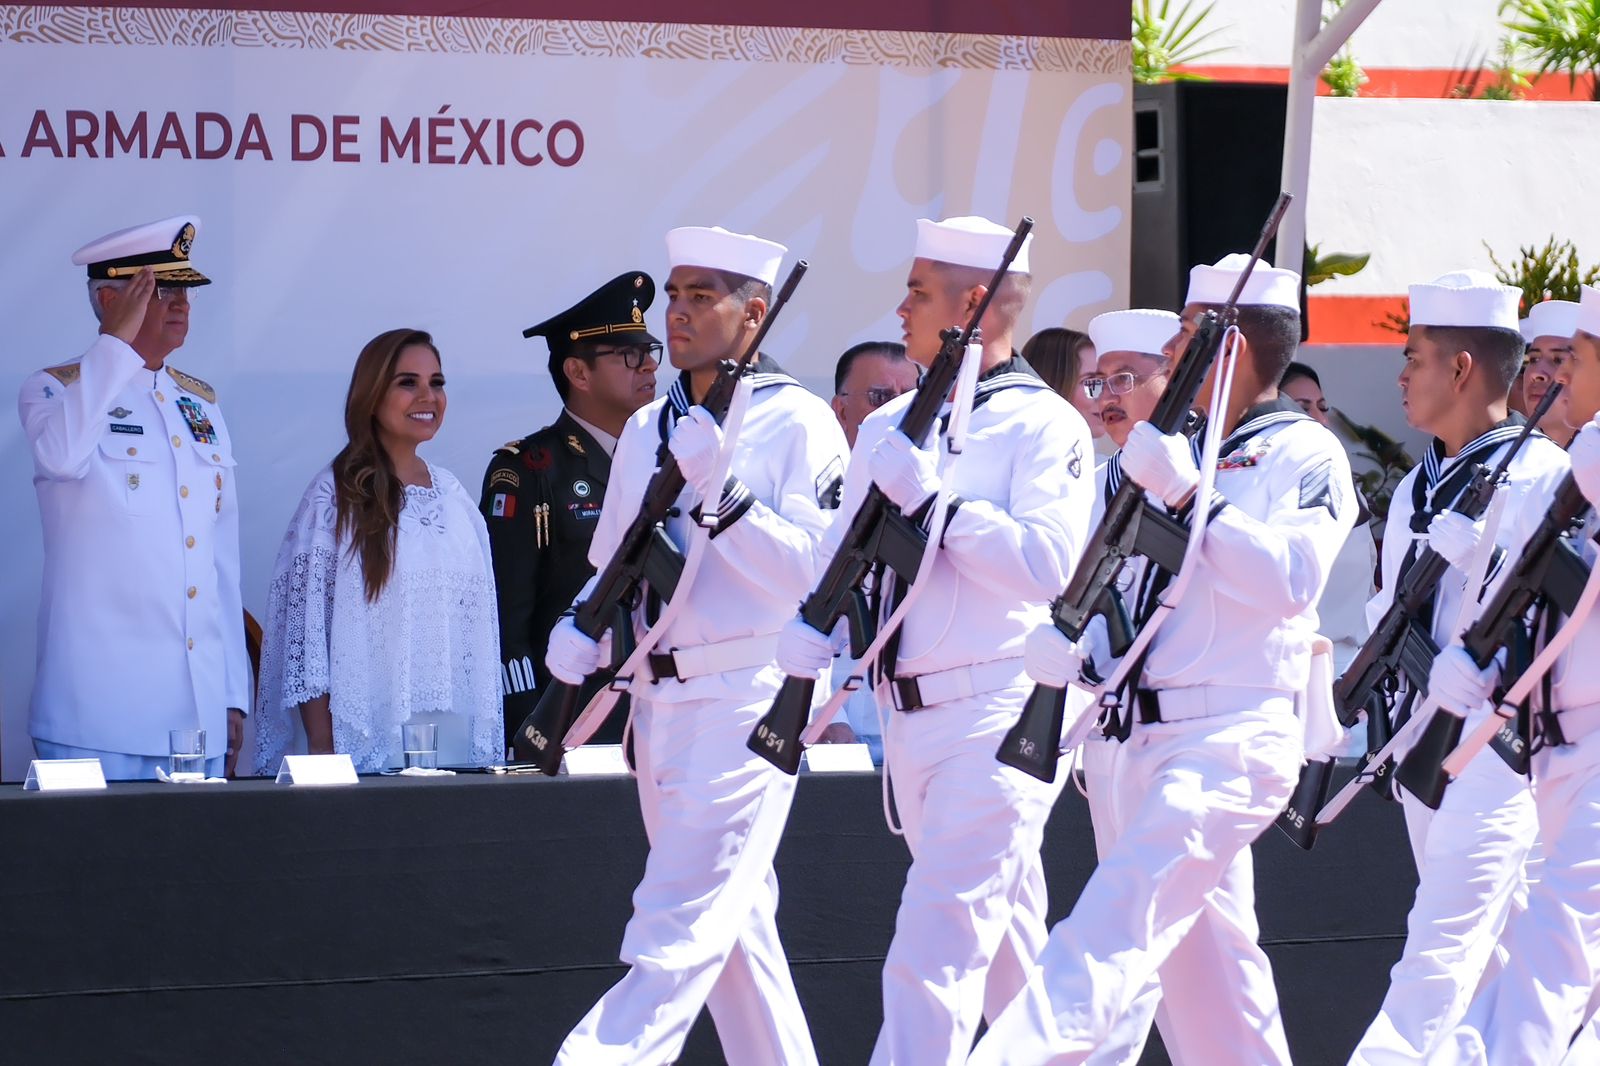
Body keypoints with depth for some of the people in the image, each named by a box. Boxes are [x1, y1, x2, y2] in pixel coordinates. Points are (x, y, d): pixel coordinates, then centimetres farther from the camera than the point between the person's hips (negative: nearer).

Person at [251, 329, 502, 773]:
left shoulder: (453, 496, 12)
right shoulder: (337, 495, -5)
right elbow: (304, 620, -7)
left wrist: (484, 745, 11)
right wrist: (322, 746, -12)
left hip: (452, 737, 5)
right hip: (366, 738, -5)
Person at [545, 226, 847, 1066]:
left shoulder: (798, 424, -7)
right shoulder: (646, 430, 14)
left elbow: (810, 573, -15)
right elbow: (612, 564, 20)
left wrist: (721, 487, -22)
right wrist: (578, 631, 0)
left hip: (746, 701, -8)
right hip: (659, 703, 8)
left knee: (678, 933, -12)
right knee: (733, 924, 12)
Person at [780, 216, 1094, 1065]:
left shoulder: (1043, 427, -8)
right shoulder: (889, 427, 14)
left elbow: (1048, 564, -20)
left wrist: (933, 498, -22)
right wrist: (807, 638, -7)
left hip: (1002, 714, -7)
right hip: (910, 719, 8)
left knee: (938, 940, -15)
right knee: (1006, 947, 16)